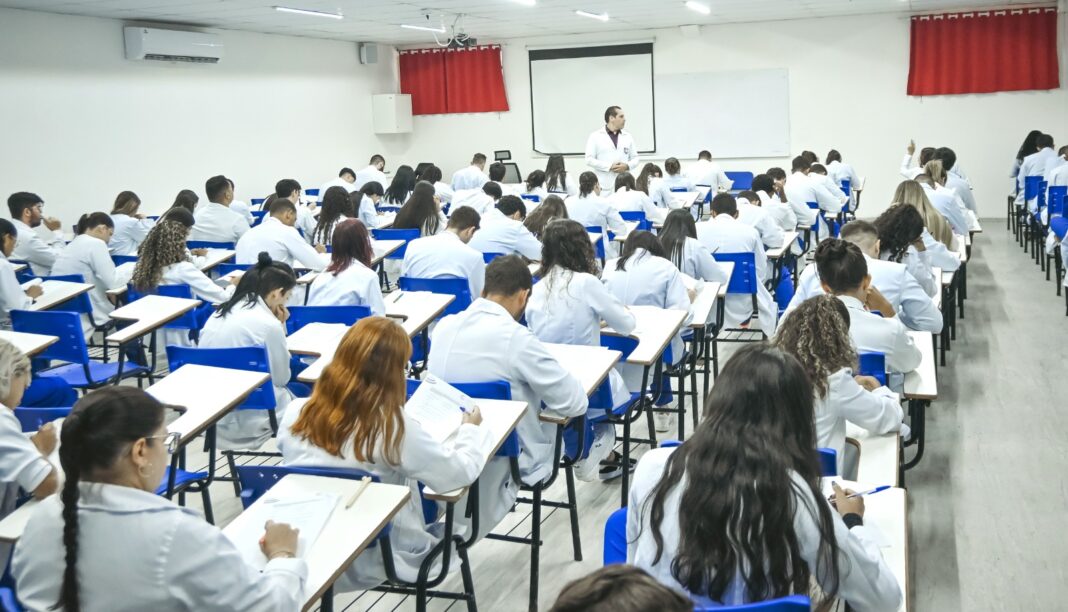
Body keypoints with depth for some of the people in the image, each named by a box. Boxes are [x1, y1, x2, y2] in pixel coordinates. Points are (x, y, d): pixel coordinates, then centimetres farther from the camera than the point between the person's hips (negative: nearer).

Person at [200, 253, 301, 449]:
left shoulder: (220, 313, 8)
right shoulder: (267, 323, -17)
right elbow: (281, 377, -4)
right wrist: (281, 327, 0)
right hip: (245, 417, -8)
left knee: (296, 390, 22)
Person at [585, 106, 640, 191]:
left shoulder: (628, 137, 15)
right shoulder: (595, 136, 4)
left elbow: (635, 158, 17)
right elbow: (589, 159, -3)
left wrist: (627, 166, -7)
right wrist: (610, 166, -13)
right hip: (604, 186, -3)